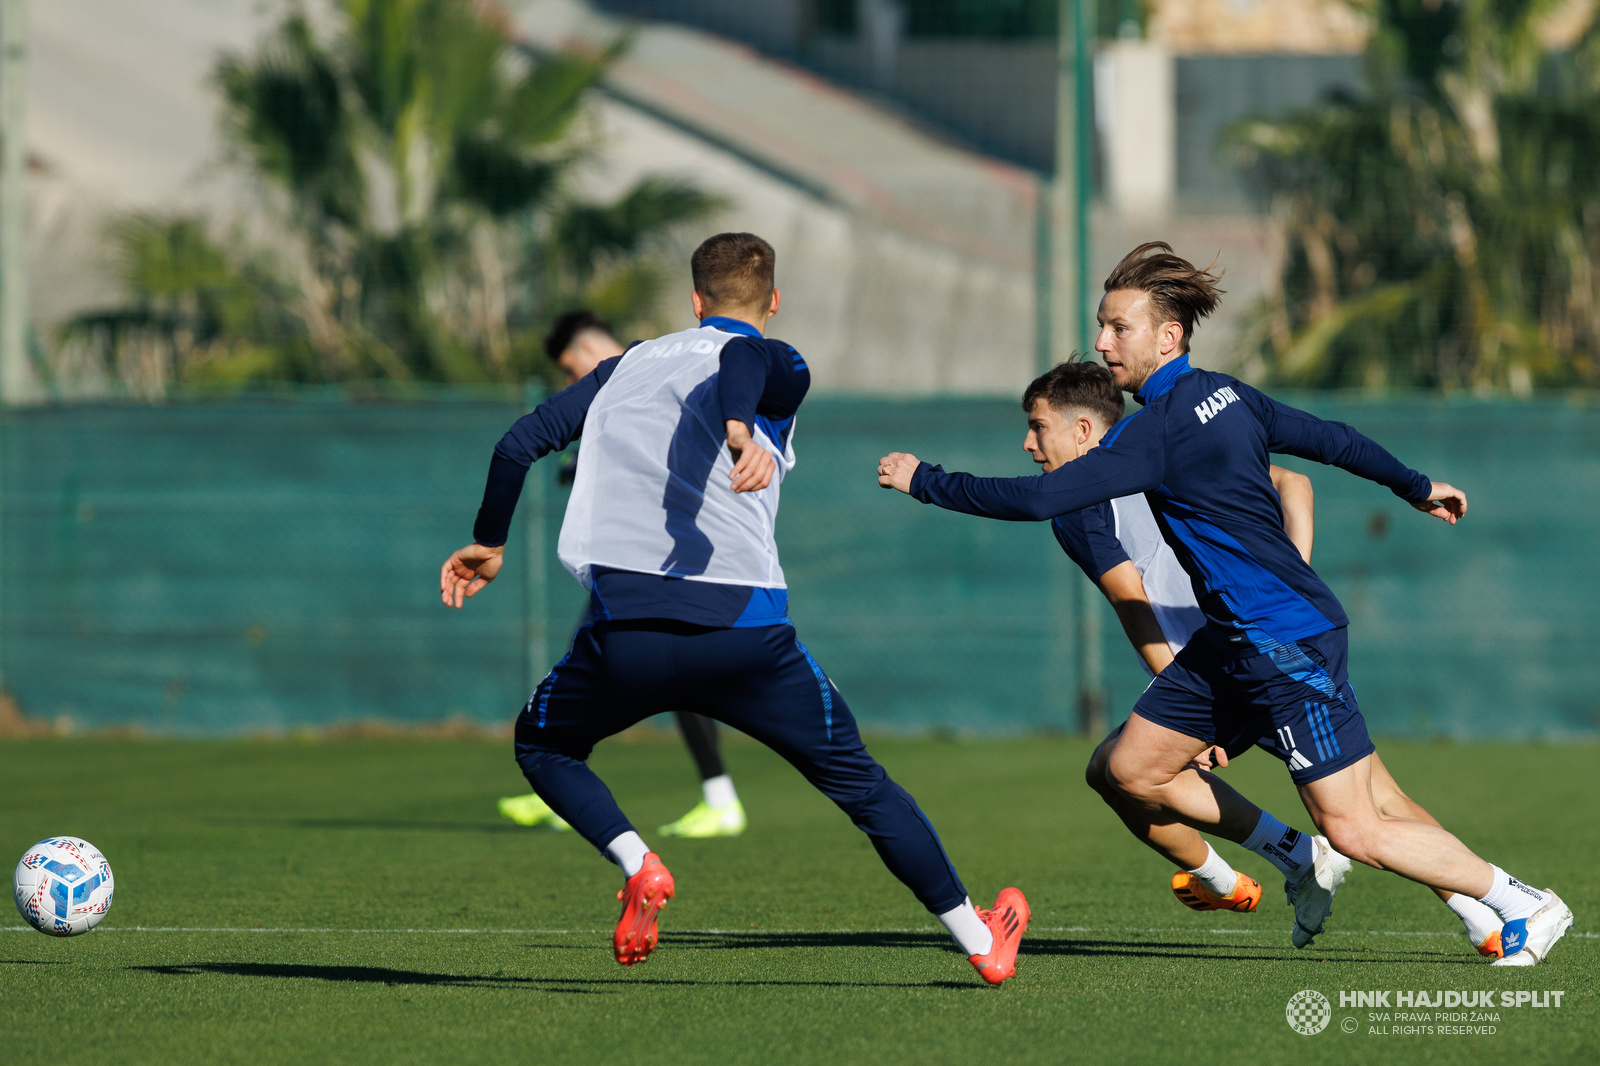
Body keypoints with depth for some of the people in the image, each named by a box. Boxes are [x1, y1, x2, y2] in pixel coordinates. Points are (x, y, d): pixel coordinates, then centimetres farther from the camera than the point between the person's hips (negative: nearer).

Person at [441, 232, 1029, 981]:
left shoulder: (627, 366, 22)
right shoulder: (780, 370, 10)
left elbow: (518, 444, 18)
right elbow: (746, 357, -16)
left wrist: (488, 543, 31)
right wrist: (741, 432, -37)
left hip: (625, 632, 1)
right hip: (745, 631, -1)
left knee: (543, 746, 27)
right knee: (858, 779, 16)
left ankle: (639, 867, 0)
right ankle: (980, 942, 19)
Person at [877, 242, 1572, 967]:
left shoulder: (1161, 427, -19)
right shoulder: (1223, 393, 7)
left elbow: (1039, 498, -23)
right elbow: (1330, 439, 19)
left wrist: (926, 482, -13)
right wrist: (1416, 488, 34)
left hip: (1290, 645, -9)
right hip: (1235, 641, 9)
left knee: (1355, 830, -8)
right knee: (1133, 769, 10)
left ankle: (1525, 905, 6)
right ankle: (1306, 858, 20)